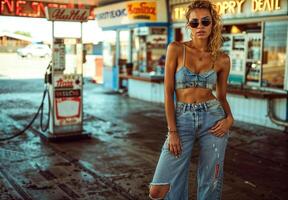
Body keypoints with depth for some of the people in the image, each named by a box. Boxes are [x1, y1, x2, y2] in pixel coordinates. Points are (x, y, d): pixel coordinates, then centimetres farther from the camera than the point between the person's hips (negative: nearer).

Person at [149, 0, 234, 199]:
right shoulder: (176, 49, -3)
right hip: (182, 119, -1)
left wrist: (229, 118, -7)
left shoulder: (222, 59, 3)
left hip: (212, 118, 1)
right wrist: (172, 131, -9)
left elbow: (222, 96, 13)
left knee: (210, 183, 8)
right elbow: (168, 92, -4)